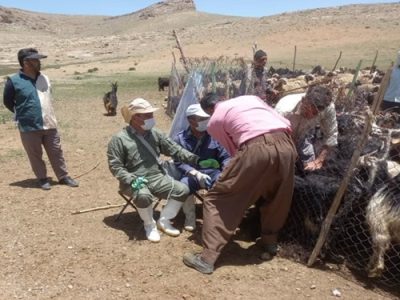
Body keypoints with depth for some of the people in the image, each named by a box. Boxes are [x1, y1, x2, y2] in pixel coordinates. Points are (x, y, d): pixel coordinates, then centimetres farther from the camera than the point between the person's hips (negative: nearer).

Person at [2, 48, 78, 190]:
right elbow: (7, 102, 1)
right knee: (35, 155, 9)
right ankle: (42, 178, 25)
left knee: (56, 152, 10)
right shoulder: (14, 81, -10)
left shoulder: (44, 78, 6)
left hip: (49, 125, 4)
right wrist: (23, 114, 3)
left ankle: (63, 177, 22)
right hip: (29, 127, -4)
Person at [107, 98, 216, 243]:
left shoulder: (155, 133, 7)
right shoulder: (119, 139, -7)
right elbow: (115, 166, -8)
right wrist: (132, 180, -24)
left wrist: (196, 160, -8)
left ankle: (164, 221, 8)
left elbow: (175, 150, 4)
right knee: (143, 196, -37)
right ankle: (149, 225, -6)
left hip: (157, 178, 5)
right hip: (134, 181, -5)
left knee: (183, 190, -11)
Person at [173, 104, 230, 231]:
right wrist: (196, 173, -26)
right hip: (191, 174, -1)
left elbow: (225, 157, 4)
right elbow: (179, 163, -9)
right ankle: (190, 216, -7)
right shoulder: (180, 138, -1)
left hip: (212, 172, 1)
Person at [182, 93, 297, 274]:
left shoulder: (214, 121, 21)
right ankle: (270, 245, 39)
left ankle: (207, 258, 8)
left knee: (218, 200, 8)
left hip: (256, 148, -5)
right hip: (285, 144, 5)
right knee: (276, 199, 29)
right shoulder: (250, 98, 31)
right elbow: (286, 124, 27)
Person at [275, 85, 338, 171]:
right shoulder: (284, 111, -44)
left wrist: (318, 161, -24)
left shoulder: (328, 107, -32)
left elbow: (330, 137, -21)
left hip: (303, 136, 3)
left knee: (311, 170, -3)